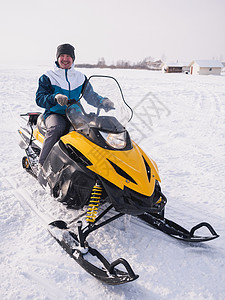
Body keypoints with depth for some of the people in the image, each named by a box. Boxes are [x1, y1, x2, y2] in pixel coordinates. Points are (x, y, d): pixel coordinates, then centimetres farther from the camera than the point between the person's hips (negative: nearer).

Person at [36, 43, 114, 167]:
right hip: (54, 114, -3)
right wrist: (55, 97, -26)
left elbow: (90, 95, 5)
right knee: (56, 128, -37)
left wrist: (102, 101, -18)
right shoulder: (48, 77, 5)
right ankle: (42, 164, -29)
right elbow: (39, 98, -5)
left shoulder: (80, 77, 14)